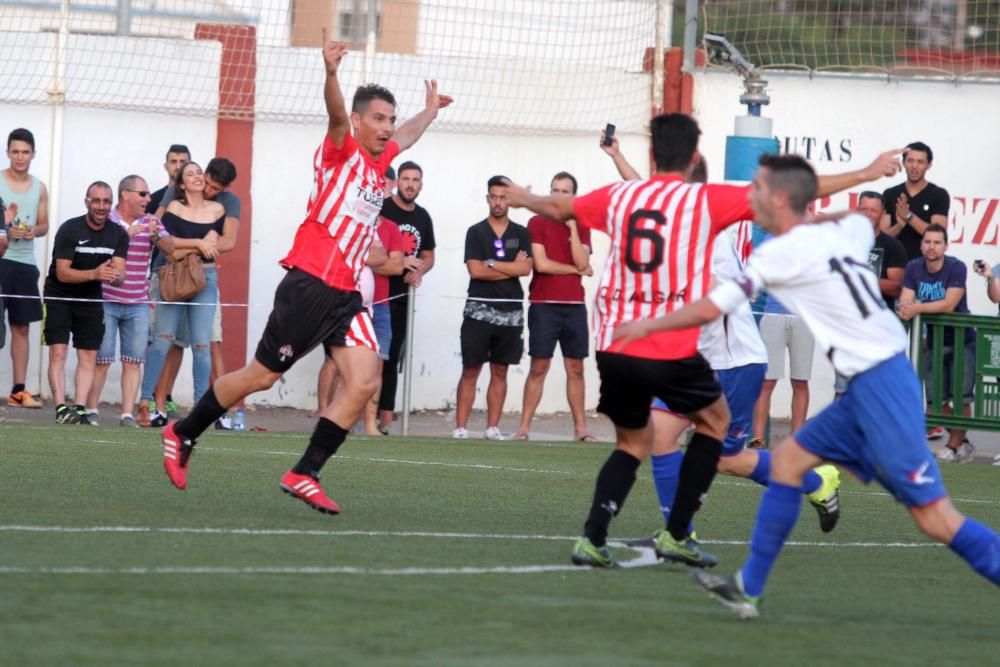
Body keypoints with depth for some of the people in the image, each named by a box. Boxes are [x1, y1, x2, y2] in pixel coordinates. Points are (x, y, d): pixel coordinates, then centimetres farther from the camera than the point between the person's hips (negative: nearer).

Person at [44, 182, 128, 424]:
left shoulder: (118, 235, -4)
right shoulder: (69, 230, -16)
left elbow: (120, 277, -10)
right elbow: (62, 273, -21)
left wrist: (115, 276, -36)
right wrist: (95, 273, -36)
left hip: (90, 300, 4)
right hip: (59, 297, -4)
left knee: (89, 356, -1)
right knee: (58, 352, -13)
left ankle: (80, 410, -2)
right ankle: (61, 409, -17)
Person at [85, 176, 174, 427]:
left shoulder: (150, 222, 9)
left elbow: (170, 249, 0)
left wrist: (156, 235, -21)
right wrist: (126, 233, -28)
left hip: (138, 305, 4)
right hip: (106, 301, -4)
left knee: (134, 361, -1)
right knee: (101, 359, -3)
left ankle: (127, 415, 0)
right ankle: (91, 411, 5)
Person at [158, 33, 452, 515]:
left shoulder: (378, 161, 18)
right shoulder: (342, 149, -5)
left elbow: (405, 136, 41)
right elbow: (336, 113, -27)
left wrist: (430, 110, 57)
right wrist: (331, 72, -47)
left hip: (344, 293, 8)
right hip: (310, 284, -8)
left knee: (363, 382, -9)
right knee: (261, 376, -1)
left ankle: (304, 475, -6)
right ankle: (181, 436, 18)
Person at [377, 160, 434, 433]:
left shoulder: (423, 217, 13)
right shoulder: (381, 209, -7)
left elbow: (428, 256, 23)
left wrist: (419, 272, 0)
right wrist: (400, 261, -21)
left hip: (401, 296, 7)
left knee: (392, 359, 10)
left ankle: (385, 418, 14)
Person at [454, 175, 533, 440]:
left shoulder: (521, 234, 8)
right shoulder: (476, 232, 3)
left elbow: (526, 268, -6)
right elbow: (475, 270, -9)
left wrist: (492, 263, -10)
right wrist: (511, 267, -6)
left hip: (510, 311, 2)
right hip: (479, 309, -2)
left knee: (499, 371, 5)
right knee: (471, 370, -3)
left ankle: (493, 427, 7)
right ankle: (460, 427, -4)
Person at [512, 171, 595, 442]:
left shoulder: (582, 227, 10)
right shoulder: (537, 223, 1)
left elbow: (582, 262, -4)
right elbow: (541, 264, -9)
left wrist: (572, 226, -8)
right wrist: (576, 270, -2)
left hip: (574, 306, 3)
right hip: (544, 306, -3)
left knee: (575, 368, 4)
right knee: (539, 368, -5)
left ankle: (580, 427, 6)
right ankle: (524, 427, -4)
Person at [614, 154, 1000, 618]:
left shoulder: (780, 254, -9)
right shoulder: (846, 231, 12)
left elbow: (707, 311, -2)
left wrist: (646, 326, 12)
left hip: (880, 385, -9)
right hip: (871, 386, 9)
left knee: (932, 516, -11)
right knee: (788, 460, 14)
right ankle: (748, 589, 16)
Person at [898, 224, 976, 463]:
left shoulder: (956, 268, -15)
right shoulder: (914, 268, 0)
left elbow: (949, 304, -23)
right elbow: (905, 300, -6)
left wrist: (918, 308, -29)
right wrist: (906, 309, -30)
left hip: (961, 341, -5)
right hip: (934, 342, 5)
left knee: (961, 397, -8)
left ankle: (953, 446, 3)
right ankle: (963, 443, 20)